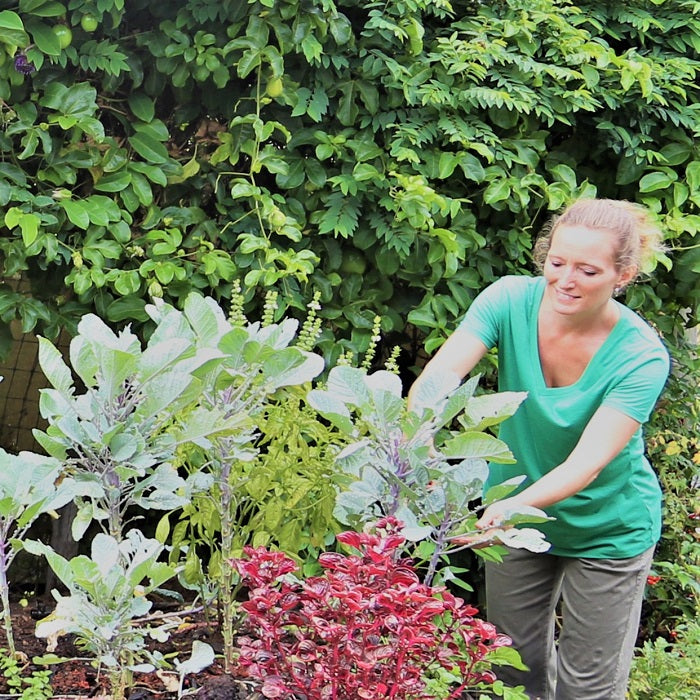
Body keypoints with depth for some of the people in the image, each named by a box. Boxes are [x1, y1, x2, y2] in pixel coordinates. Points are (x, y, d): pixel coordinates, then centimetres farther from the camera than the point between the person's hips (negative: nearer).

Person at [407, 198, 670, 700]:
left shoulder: (641, 356, -25)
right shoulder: (512, 300, -18)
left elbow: (587, 462, -33)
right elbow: (437, 376, -30)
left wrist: (515, 507, -51)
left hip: (606, 531, -3)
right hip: (515, 509, 3)